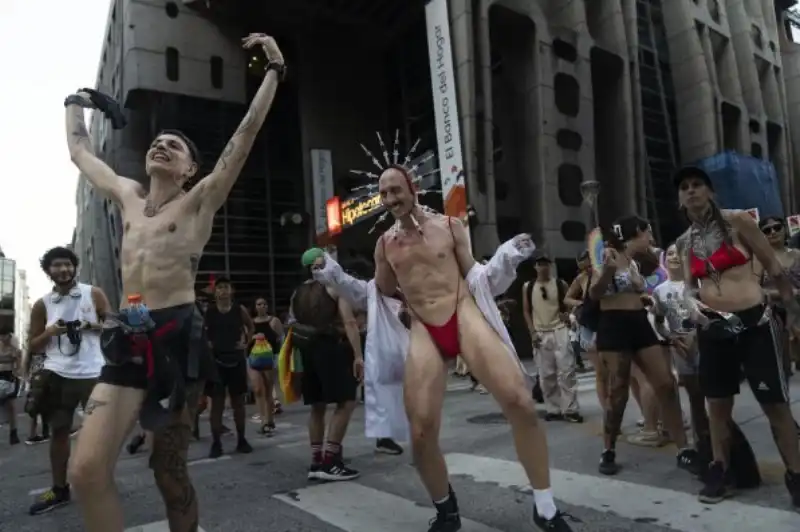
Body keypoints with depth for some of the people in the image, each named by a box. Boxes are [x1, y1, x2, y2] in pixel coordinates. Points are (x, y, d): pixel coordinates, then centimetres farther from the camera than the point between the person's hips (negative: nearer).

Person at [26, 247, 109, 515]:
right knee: (59, 431, 10)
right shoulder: (42, 304, 6)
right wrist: (49, 332, -9)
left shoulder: (94, 294, 2)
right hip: (58, 375, 2)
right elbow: (33, 346, 10)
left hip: (92, 373, -2)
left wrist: (92, 326, -14)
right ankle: (59, 489, 23)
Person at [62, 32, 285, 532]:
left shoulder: (201, 200, 3)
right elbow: (81, 151, 33)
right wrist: (76, 104, 45)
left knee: (169, 468, 5)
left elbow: (247, 131, -2)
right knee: (87, 470, -7)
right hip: (128, 338, 5)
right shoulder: (127, 196, 17)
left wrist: (274, 70, 0)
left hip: (178, 335, -4)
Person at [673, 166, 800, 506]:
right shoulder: (684, 242, 8)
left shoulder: (737, 221, -4)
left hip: (754, 322, -4)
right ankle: (720, 472, 22)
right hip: (713, 328, 4)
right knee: (717, 404, 9)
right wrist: (691, 302, -8)